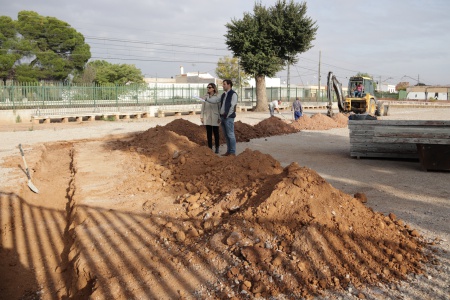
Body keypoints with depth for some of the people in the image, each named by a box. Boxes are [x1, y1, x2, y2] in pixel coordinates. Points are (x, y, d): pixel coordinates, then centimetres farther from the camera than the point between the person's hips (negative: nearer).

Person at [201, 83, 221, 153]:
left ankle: (217, 148, 18)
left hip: (215, 117, -2)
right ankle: (210, 148, 14)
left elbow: (220, 108, -3)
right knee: (209, 133, 6)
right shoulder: (205, 97, 4)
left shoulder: (217, 97, -4)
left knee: (216, 133, 7)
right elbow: (203, 107, 7)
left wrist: (220, 118, -7)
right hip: (207, 117, 3)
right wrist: (201, 116, 3)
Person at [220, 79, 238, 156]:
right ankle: (228, 151, 17)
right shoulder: (223, 94, 17)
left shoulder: (233, 94, -7)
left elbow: (232, 106, -14)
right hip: (223, 117, 8)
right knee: (226, 135, 10)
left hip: (229, 117, -8)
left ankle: (233, 152, -1)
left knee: (230, 135, -6)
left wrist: (227, 115, -15)